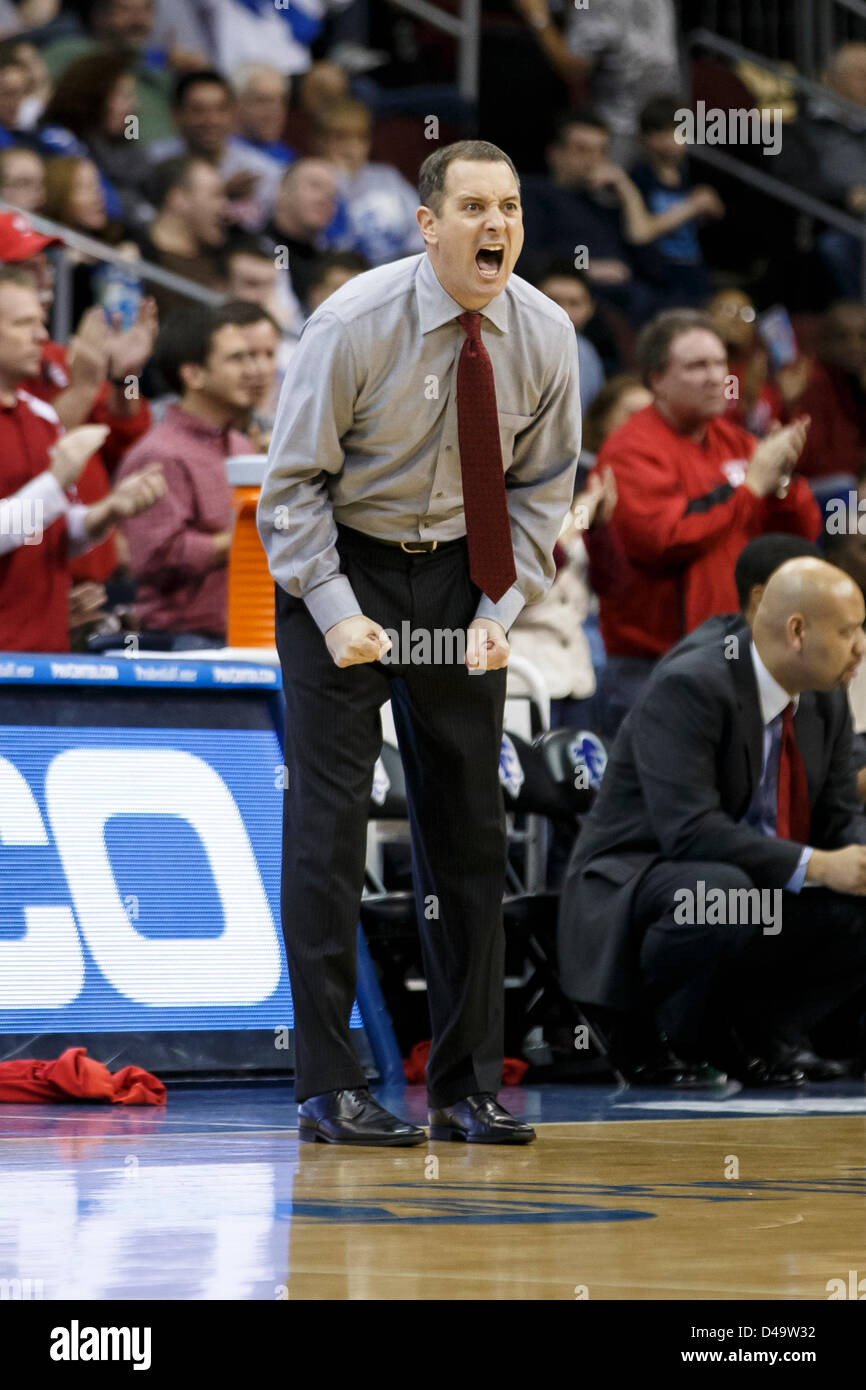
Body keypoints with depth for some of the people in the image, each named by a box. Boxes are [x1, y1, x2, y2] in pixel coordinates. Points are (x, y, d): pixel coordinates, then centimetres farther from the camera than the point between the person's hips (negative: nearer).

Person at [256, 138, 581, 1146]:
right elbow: (293, 479, -13)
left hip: (461, 573, 4)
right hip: (342, 563, -4)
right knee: (328, 815, -9)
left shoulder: (544, 335, -8)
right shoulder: (356, 324, -19)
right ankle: (328, 1088, -6)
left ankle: (466, 1087, 10)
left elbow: (543, 485, 3)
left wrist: (501, 608, -9)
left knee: (470, 824, 3)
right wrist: (336, 612, -21)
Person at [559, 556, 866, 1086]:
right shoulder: (687, 688, -21)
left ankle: (757, 1032, 4)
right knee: (720, 894, -40)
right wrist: (815, 866, -33)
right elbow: (688, 828, -30)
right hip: (634, 885, -8)